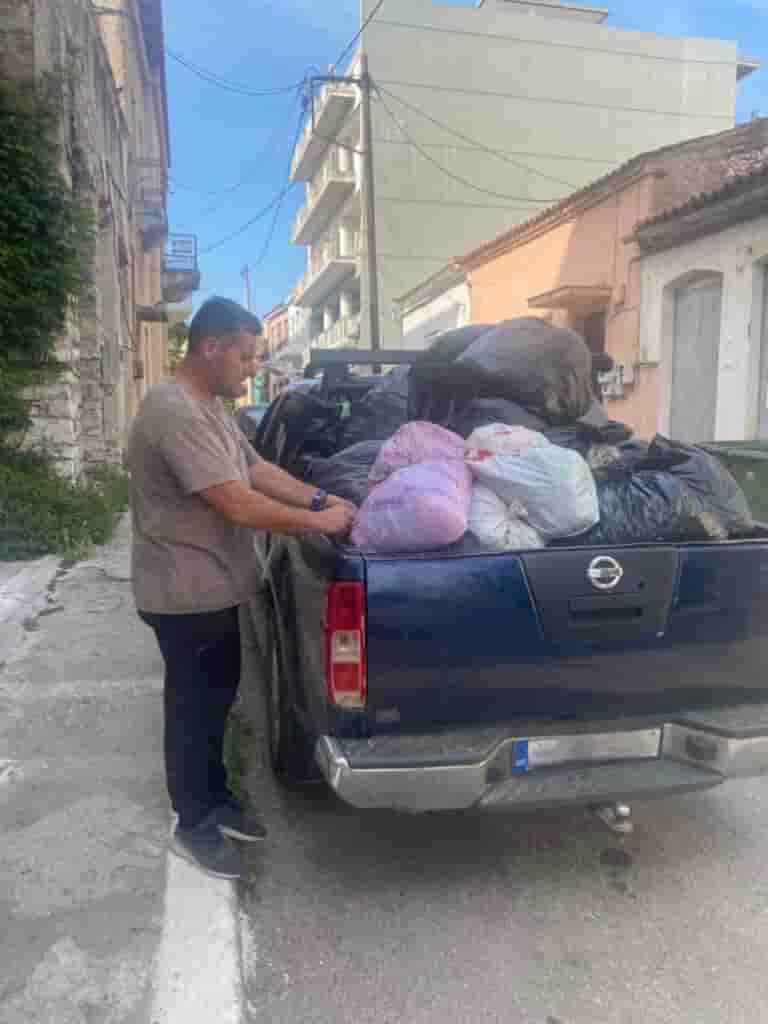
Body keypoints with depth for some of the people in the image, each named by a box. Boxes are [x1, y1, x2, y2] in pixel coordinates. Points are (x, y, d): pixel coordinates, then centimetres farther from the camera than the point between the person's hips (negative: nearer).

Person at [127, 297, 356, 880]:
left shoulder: (212, 405, 8)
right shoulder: (174, 412, -25)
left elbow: (257, 469, 11)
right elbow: (239, 505, -28)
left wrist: (321, 498, -1)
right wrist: (320, 522, -18)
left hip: (213, 586, 10)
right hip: (186, 594, -10)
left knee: (217, 698, 21)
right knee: (193, 708, 6)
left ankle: (216, 798, 38)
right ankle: (193, 826, 25)